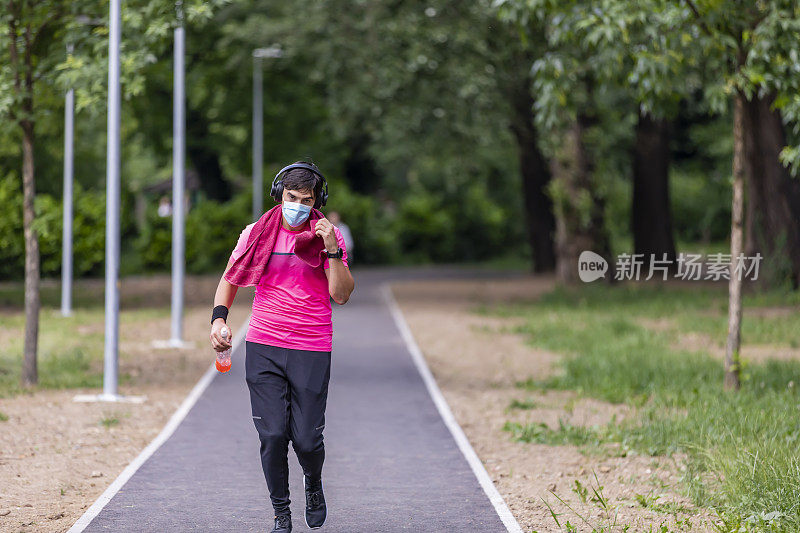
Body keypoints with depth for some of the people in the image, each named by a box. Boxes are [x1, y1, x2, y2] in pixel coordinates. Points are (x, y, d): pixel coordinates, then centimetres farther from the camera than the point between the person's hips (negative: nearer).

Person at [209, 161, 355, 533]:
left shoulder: (328, 236, 0)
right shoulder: (257, 233, 5)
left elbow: (341, 295, -7)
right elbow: (231, 279, 17)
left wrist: (332, 251, -18)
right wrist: (218, 318, 2)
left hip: (312, 350, -1)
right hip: (263, 347, 1)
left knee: (307, 439, -4)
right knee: (272, 436, -6)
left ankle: (314, 484, 31)